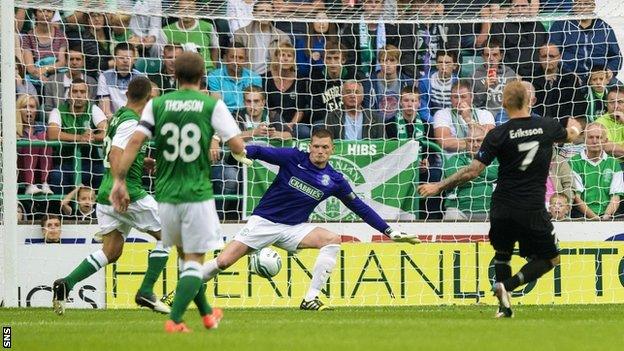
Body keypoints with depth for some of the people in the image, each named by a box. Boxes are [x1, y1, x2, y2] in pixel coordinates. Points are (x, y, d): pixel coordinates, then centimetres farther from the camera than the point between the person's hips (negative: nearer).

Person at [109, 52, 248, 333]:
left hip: (165, 194, 3)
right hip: (198, 194, -3)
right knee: (194, 260, 3)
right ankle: (174, 320, -12)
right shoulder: (212, 105, -5)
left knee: (185, 255, 22)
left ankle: (207, 314, 35)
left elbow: (135, 141, -8)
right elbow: (238, 147, -8)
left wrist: (120, 180, -4)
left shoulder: (157, 104, 2)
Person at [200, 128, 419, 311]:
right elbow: (261, 152, -14)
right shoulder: (294, 158, -7)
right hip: (264, 221, -3)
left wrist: (390, 231, 5)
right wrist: (243, 151, -37)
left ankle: (310, 300, -20)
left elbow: (360, 208, 7)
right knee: (223, 262, -15)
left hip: (294, 229, 3)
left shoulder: (335, 180, 0)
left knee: (333, 240, -21)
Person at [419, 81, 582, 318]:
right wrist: (574, 128, 49)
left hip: (502, 208, 1)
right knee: (550, 258, 15)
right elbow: (571, 135, 24)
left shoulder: (498, 135, -9)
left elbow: (473, 171, -11)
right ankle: (507, 286, -6)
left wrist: (438, 187, -1)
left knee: (502, 253, 25)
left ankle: (505, 306, 17)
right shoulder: (547, 127, -1)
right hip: (533, 210, -1)